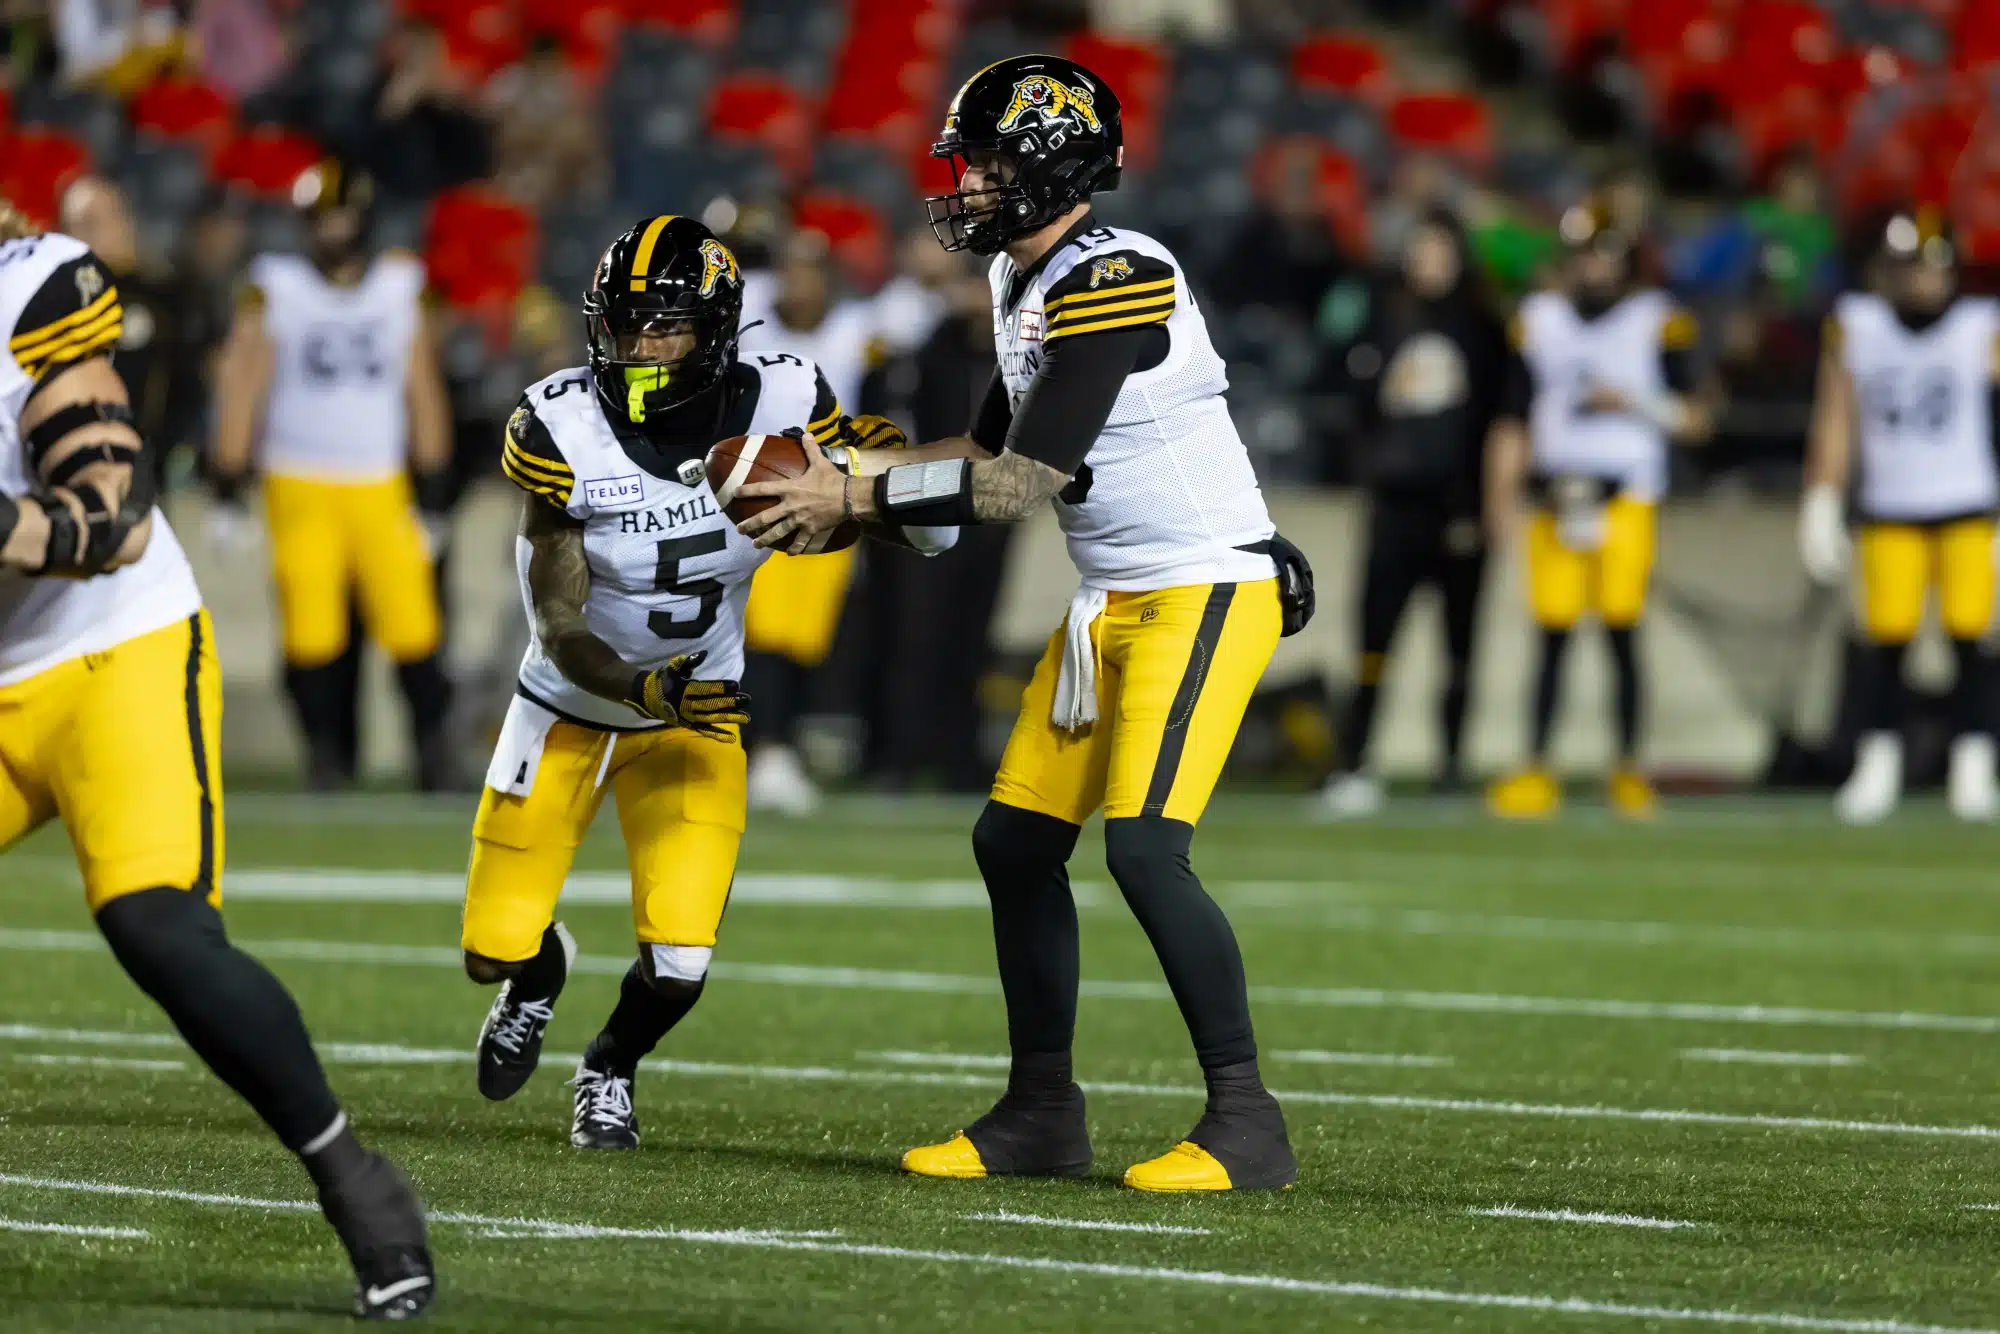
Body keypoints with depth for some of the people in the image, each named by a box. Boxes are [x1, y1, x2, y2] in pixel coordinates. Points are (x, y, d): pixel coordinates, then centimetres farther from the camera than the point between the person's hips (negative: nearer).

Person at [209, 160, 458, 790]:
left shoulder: (401, 289, 7)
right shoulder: (274, 289, 1)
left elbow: (423, 391, 11)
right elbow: (240, 385, 1)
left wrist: (431, 494, 9)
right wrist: (227, 493, -3)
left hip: (382, 489, 1)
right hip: (299, 486, -1)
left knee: (411, 624, -7)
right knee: (312, 631, -6)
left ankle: (433, 740, 8)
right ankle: (324, 753, 8)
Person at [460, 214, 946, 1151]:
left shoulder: (778, 412, -20)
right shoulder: (564, 433, -25)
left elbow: (928, 536, -4)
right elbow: (560, 630, -22)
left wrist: (889, 469, -27)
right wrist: (646, 691, -40)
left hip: (696, 721, 1)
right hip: (570, 709, 0)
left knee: (678, 963, -13)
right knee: (495, 951, 2)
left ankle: (611, 1068, 23)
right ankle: (539, 977, 43)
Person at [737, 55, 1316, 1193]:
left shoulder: (1114, 283, -21)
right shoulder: (1029, 284, 10)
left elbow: (1028, 481, -22)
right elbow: (992, 449, 20)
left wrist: (858, 498, -15)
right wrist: (838, 473, 9)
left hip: (1206, 588, -10)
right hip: (1113, 599, 10)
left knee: (1146, 846, -19)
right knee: (1016, 840, 9)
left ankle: (1246, 1125, -13)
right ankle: (1043, 1116, 19)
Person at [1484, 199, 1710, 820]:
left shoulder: (1658, 322, 2)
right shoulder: (1539, 320, 11)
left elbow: (1694, 419, 2)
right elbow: (1513, 421, 12)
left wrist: (1633, 402, -13)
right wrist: (1501, 496, 4)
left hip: (1624, 491, -3)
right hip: (1554, 492, 3)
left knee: (1622, 629, -7)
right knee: (1553, 634, 0)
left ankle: (1629, 768, 3)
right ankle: (1537, 769, 2)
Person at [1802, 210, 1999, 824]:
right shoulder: (1856, 326, 3)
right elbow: (1836, 419, 5)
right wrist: (1821, 505, 1)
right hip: (1890, 513, 1)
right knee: (1886, 641, -3)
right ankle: (1878, 767, 7)